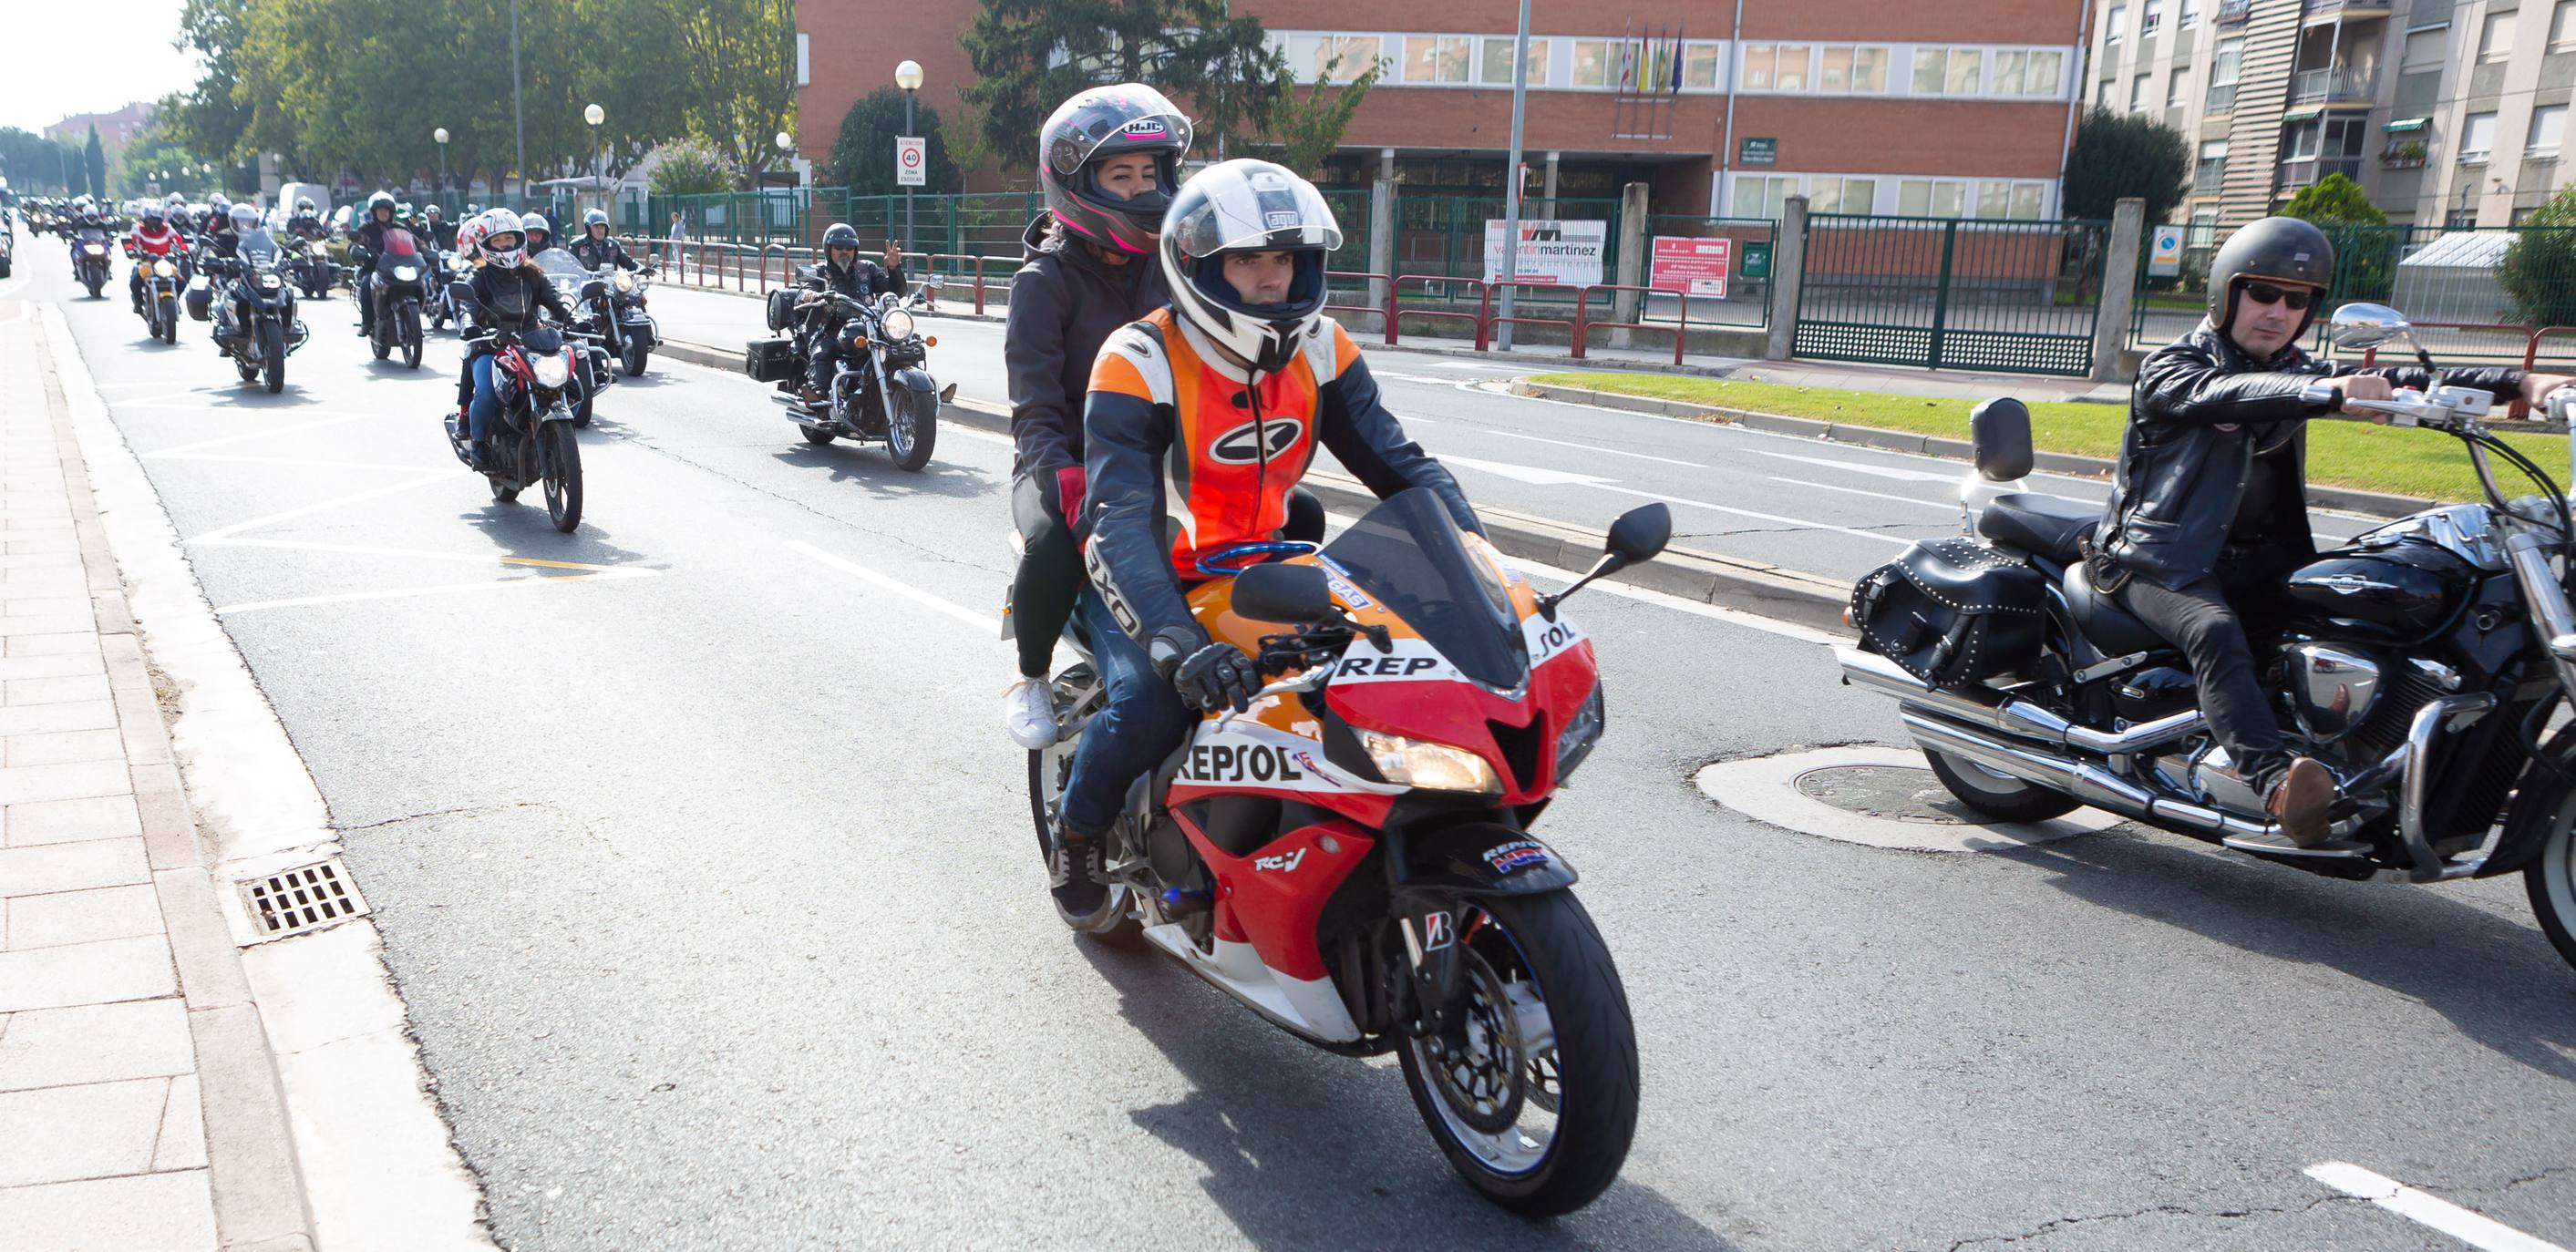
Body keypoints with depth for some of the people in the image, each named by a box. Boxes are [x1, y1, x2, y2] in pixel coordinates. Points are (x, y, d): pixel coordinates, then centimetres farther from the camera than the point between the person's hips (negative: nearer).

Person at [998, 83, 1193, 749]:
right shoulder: (1044, 279, -6)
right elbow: (1035, 409, -14)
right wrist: (1071, 488, -33)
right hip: (1063, 464, -5)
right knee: (1054, 547, -38)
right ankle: (1030, 681, -7)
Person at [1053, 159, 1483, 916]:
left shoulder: (1319, 348, -5)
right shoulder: (1138, 363, -22)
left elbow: (1396, 460, -6)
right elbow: (1122, 520, -33)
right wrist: (1178, 643, -48)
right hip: (1151, 577, -5)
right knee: (1151, 703, -31)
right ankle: (1076, 830, 1)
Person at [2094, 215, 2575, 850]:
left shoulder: (2294, 373, 17)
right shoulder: (2171, 368, -4)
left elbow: (2393, 383, 3)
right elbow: (2226, 393, -27)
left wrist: (2518, 382, -11)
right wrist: (2328, 391, -45)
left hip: (2254, 559, 7)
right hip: (2159, 558, -7)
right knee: (2217, 634, -36)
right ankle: (2278, 787, -54)